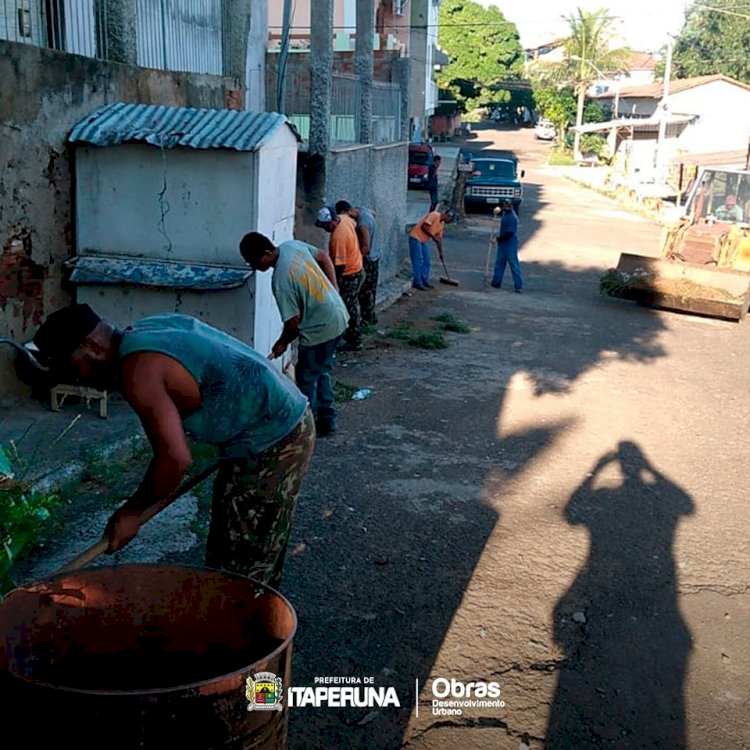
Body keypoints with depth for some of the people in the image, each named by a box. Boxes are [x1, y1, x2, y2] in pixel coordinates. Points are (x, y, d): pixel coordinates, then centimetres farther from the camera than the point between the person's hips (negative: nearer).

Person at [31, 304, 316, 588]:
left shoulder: (137, 372, -19)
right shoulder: (149, 328, 9)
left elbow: (176, 458, -23)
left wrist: (132, 511, -9)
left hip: (271, 443, -10)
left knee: (238, 568, 0)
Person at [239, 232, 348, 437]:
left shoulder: (281, 280, -25)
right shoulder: (293, 245, -4)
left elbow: (293, 321, -19)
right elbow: (324, 258, 10)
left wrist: (282, 343, 0)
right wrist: (334, 293, 14)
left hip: (320, 328, -9)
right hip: (337, 315, 9)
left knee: (306, 378, 6)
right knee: (322, 372, 21)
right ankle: (327, 421, 31)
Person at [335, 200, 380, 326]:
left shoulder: (362, 225, -31)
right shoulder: (362, 208, -4)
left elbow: (366, 248, -28)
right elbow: (373, 212, 21)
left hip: (368, 260, -10)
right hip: (374, 257, 10)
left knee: (365, 292, 1)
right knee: (369, 289, 18)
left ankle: (367, 320, 10)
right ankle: (370, 317, 27)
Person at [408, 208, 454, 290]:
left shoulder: (442, 224, 11)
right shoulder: (435, 215, -16)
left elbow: (439, 239, 17)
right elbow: (424, 227, -24)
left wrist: (440, 252, 18)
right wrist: (433, 236, -19)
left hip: (424, 240, 10)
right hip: (415, 237, -10)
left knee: (426, 261, 9)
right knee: (418, 260, -10)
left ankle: (425, 281, 16)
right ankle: (417, 282, -6)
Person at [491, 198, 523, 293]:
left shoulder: (512, 217, -19)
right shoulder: (504, 214, 10)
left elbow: (510, 233, -23)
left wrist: (499, 238, -17)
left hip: (510, 244, -10)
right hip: (502, 243, 10)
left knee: (514, 264, -7)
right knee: (499, 262, 15)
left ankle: (518, 285, -4)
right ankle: (496, 282, 25)